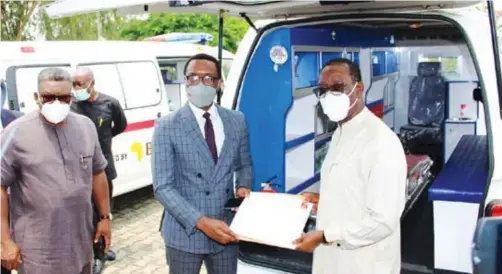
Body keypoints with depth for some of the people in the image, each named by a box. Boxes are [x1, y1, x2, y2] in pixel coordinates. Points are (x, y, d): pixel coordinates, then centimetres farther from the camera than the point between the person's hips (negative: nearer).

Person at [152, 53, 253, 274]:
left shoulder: (237, 121, 2)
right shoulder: (167, 127, -9)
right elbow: (163, 187, -13)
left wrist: (243, 187, -7)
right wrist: (201, 222, -22)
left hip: (225, 230, 3)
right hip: (185, 232, -3)